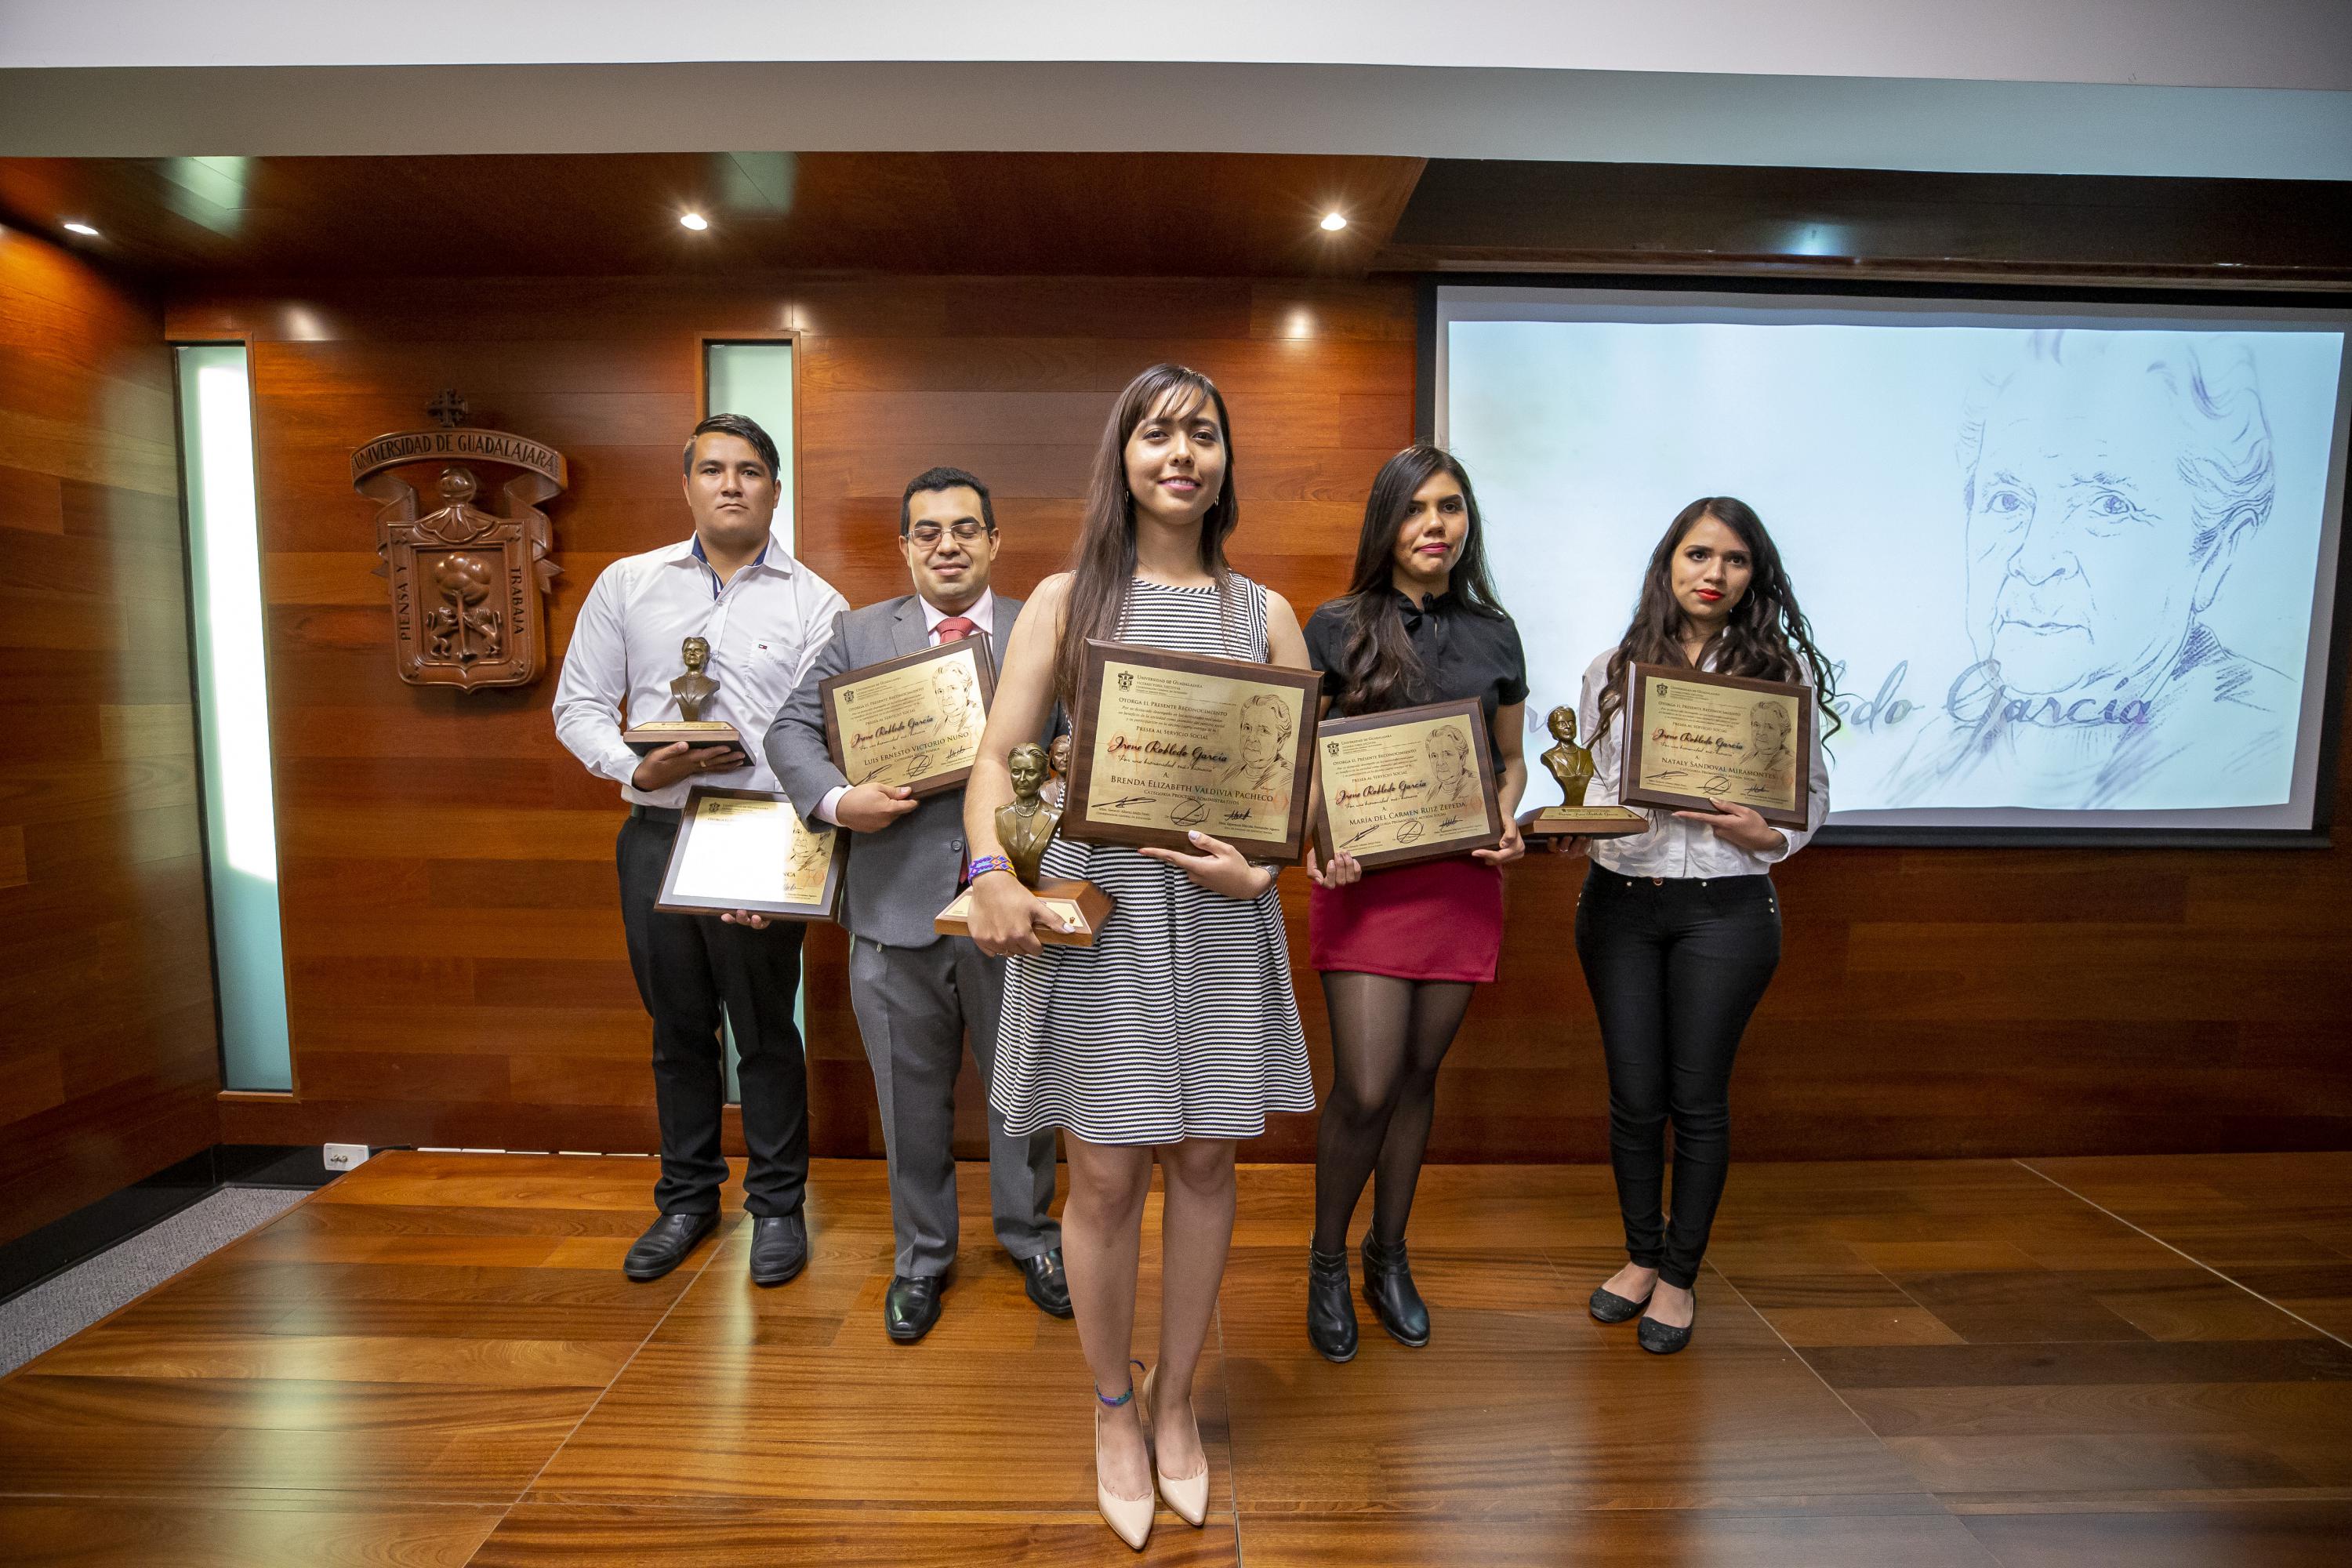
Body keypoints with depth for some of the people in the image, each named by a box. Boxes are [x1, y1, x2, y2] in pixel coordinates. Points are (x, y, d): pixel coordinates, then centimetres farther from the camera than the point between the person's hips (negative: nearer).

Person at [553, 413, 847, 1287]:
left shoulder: (813, 604, 0)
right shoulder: (627, 584, 9)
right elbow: (579, 705, 9)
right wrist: (638, 769, -10)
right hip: (655, 833, 3)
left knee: (765, 1029, 5)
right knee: (678, 1027, 14)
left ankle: (777, 1204, 24)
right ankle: (686, 1198, 32)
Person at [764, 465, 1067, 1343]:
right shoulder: (858, 634, 7)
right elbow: (792, 730, 4)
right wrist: (836, 800, -14)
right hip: (896, 907, 1)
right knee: (911, 1097, 15)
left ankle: (1029, 1238, 39)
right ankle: (922, 1256, 36)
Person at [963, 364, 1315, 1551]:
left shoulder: (1263, 614, 10)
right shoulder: (1068, 600, 5)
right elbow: (997, 757, 0)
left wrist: (1257, 868, -10)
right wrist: (992, 874, -16)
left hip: (1222, 917, 2)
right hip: (1090, 908, -2)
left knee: (1205, 1163, 10)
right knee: (1108, 1176, 4)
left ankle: (1175, 1398, 33)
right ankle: (1114, 1409, 30)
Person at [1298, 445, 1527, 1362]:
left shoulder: (1495, 635, 9)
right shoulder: (1336, 628, 0)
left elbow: (1512, 760, 17)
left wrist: (1507, 821, -3)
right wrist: (1314, 839, -15)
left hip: (1461, 880, 3)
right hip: (1365, 879, -3)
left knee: (1417, 1079, 12)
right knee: (1364, 1090, -6)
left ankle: (1388, 1257, 33)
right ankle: (1326, 1263, 21)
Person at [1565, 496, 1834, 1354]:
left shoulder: (1783, 668, 3)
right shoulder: (1612, 670, 7)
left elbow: (1813, 793, 6)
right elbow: (1590, 785, 9)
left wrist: (1766, 834, -14)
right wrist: (1574, 827, -12)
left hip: (1726, 906, -1)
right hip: (1618, 902, 2)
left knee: (1697, 1097, 7)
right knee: (1634, 1096, 9)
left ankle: (1680, 1275, 28)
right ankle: (1641, 1256, 33)